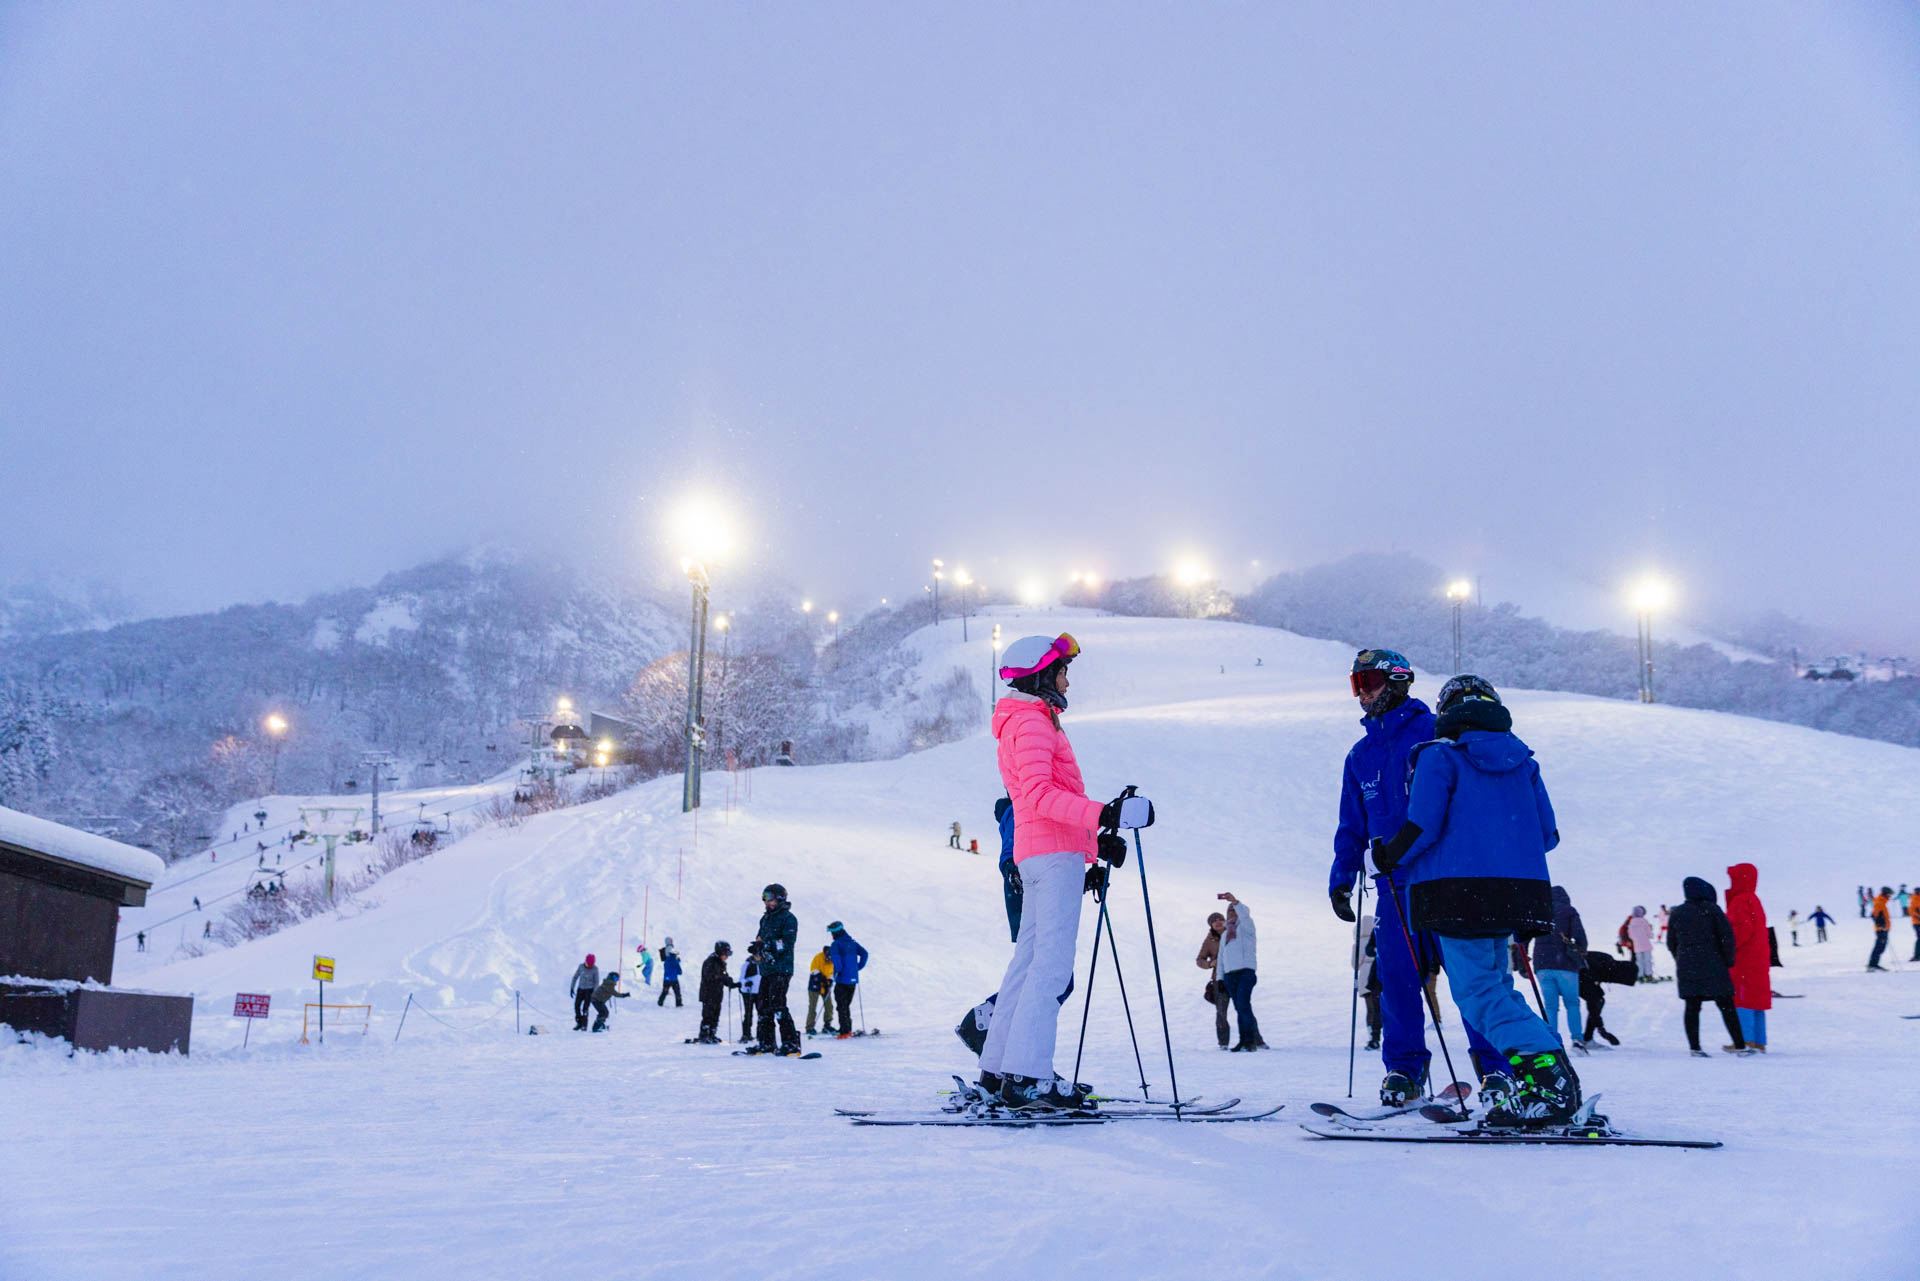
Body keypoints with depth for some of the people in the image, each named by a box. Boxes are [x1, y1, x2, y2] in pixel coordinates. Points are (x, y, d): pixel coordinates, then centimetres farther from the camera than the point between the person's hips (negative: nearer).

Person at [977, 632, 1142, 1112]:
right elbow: (1040, 795, -21)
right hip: (1055, 854, -10)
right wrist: (1101, 814, -30)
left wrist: (1096, 837, 23)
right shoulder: (1032, 721, -8)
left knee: (1030, 958, 10)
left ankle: (997, 1070, 13)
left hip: (1037, 853, 10)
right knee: (1052, 964, -14)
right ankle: (1027, 1076, -19)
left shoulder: (1027, 721, 25)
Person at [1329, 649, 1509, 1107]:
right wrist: (1341, 879, 12)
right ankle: (1404, 1069, 9)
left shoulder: (1434, 732, 0)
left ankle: (1495, 1065, 6)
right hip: (1395, 884, 5)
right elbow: (1352, 827, 22)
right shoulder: (1360, 756, 18)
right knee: (1397, 975, -1)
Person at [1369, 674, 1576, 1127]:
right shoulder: (1523, 762, 16)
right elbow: (1547, 834, 13)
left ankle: (1545, 1080, -22)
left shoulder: (1439, 755, -1)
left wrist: (1389, 857, 8)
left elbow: (1422, 826, -10)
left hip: (1461, 893, -6)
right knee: (1494, 984, 16)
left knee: (1479, 992, -7)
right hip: (1517, 893, 6)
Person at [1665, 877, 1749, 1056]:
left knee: (1692, 1007, 5)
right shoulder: (1711, 909, -3)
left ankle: (1694, 1047, -3)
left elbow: (1671, 943, 14)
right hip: (1713, 967, -3)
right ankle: (1740, 1045, 3)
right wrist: (1728, 962, 1)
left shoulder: (1677, 913, 10)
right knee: (1726, 1006, 4)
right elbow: (1727, 935, -8)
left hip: (1686, 968, 3)